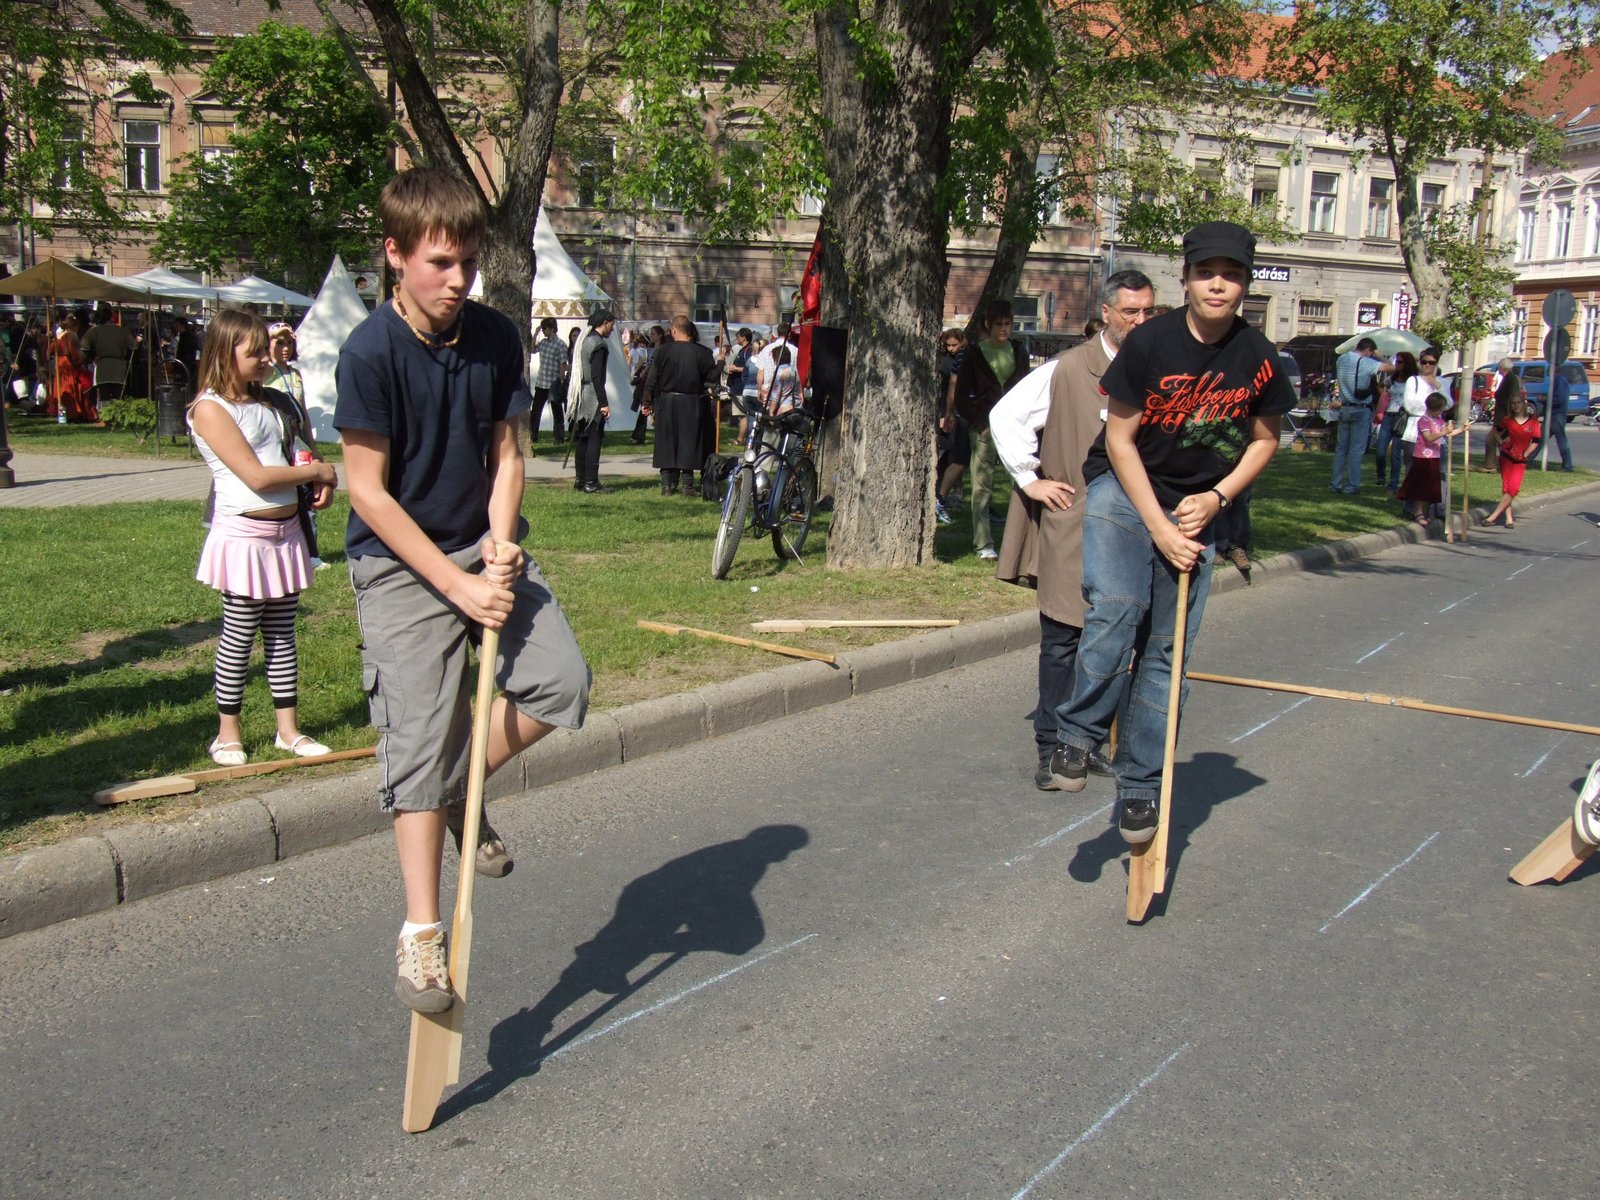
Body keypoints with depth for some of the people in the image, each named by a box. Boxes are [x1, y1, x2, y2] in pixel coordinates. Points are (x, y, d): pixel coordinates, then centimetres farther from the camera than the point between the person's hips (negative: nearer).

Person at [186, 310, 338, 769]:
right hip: (244, 534, -7)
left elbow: (285, 457, 25)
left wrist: (318, 484, 3)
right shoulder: (211, 408, -11)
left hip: (286, 532, 7)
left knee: (282, 634, 12)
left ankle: (288, 728, 19)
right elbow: (257, 476, -18)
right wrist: (318, 471, -8)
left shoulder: (264, 403, 14)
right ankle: (228, 732, 15)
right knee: (239, 637, 2)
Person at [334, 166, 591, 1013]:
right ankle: (420, 932, 1)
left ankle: (463, 794, 18)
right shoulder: (370, 352, -17)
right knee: (421, 738, -9)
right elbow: (369, 492, -16)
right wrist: (457, 585, -18)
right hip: (401, 563, -5)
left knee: (561, 681, -8)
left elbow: (505, 450, 6)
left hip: (484, 550, 5)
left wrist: (500, 543, -11)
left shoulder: (496, 338, -1)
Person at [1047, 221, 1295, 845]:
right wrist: (1158, 526, -14)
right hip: (1123, 490, -3)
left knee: (1167, 651, 2)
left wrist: (1217, 497, -7)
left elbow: (1264, 441, 9)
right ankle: (1078, 733, -7)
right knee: (1115, 607, -28)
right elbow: (1120, 438, -10)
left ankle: (1139, 788, 11)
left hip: (1197, 508, 3)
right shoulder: (1150, 341, -14)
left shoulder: (1259, 359, -6)